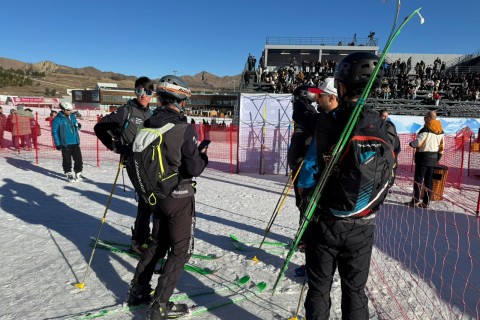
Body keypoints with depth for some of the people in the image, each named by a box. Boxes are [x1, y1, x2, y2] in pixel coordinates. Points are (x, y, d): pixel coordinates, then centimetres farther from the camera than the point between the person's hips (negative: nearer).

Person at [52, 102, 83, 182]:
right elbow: (54, 132, -7)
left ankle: (78, 173, 23)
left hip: (75, 143, 5)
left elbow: (76, 127, 20)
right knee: (67, 160, 5)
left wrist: (77, 126, -5)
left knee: (78, 158, 8)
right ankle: (69, 174, 19)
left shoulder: (72, 116, 8)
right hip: (65, 144, -5)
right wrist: (57, 144, -10)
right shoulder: (58, 119, -9)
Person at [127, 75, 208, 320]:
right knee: (181, 249, 9)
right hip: (179, 196, -6)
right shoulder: (184, 128, -21)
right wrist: (203, 156, 0)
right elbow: (193, 169, -19)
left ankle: (137, 291, 35)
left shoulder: (148, 125, -2)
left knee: (158, 243, 25)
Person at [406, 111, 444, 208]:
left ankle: (415, 201, 1)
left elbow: (418, 143, -17)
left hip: (423, 157, -7)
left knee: (418, 179, -1)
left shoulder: (426, 129, -17)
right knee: (429, 180, 10)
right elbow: (441, 146, 14)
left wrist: (411, 143, 4)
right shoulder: (440, 131, 10)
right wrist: (438, 157, 21)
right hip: (433, 158, 8)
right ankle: (426, 202, 13)